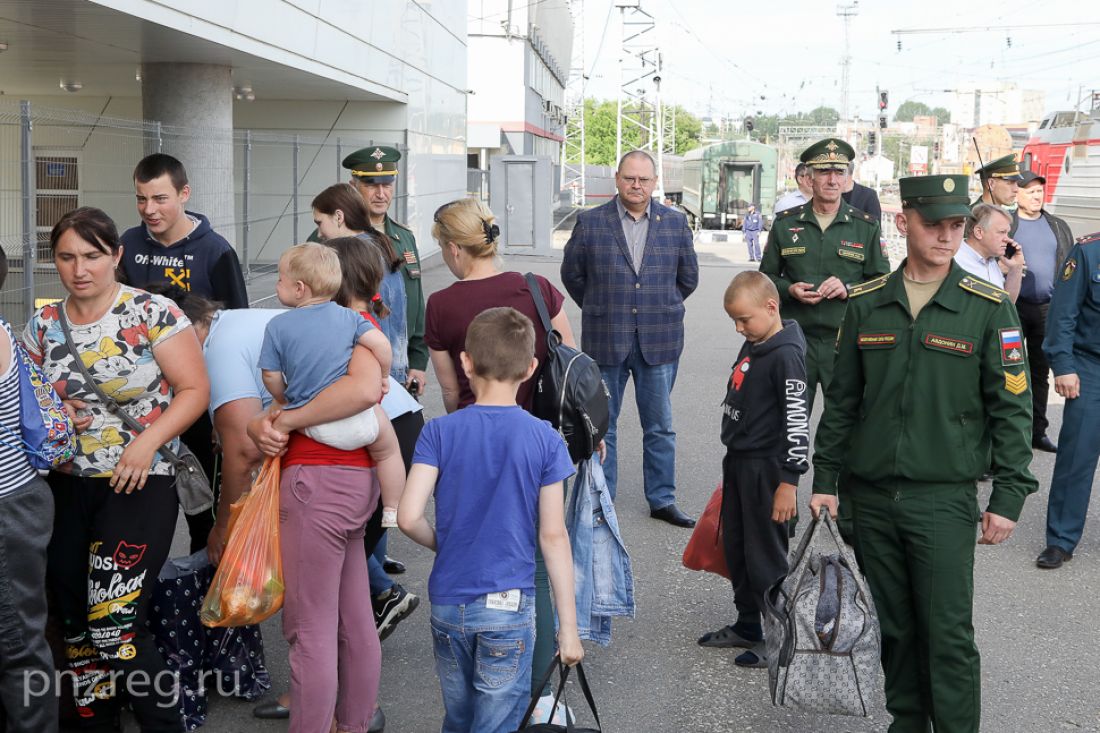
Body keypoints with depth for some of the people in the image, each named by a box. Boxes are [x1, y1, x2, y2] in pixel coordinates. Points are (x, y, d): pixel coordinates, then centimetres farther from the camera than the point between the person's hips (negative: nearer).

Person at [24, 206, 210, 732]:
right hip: (65, 486, 5)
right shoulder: (42, 325, 8)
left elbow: (195, 389, -8)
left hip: (138, 484, -5)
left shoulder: (153, 313, -7)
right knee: (74, 623, 9)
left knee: (114, 626, -11)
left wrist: (148, 442, -19)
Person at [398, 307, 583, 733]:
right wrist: (568, 626, -2)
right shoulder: (544, 440, -8)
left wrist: (444, 544, 10)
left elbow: (408, 518, -13)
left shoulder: (440, 432, -5)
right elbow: (553, 536, -8)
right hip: (508, 603, -2)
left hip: (447, 601, 2)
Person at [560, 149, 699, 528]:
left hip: (658, 341, 1)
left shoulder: (675, 223, 5)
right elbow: (572, 274, 9)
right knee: (601, 424, 8)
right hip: (605, 341, -1)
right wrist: (600, 309, 11)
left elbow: (688, 277, 14)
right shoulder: (590, 222, 0)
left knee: (660, 426, 7)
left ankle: (662, 500, 18)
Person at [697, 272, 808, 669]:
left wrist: (789, 481, -22)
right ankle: (748, 625, 31)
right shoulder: (753, 345, 9)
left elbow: (797, 421, -21)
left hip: (766, 469, -9)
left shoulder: (786, 354, -19)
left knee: (766, 556, 0)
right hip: (739, 462, 9)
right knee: (736, 548, 17)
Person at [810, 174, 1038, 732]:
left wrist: (1009, 497, -7)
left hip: (944, 498, -3)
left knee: (949, 635, -2)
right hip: (871, 497, 3)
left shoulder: (988, 307, -4)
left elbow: (1012, 409, -3)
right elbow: (841, 400, 11)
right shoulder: (866, 304, 5)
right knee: (893, 627, 14)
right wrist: (825, 480, 9)